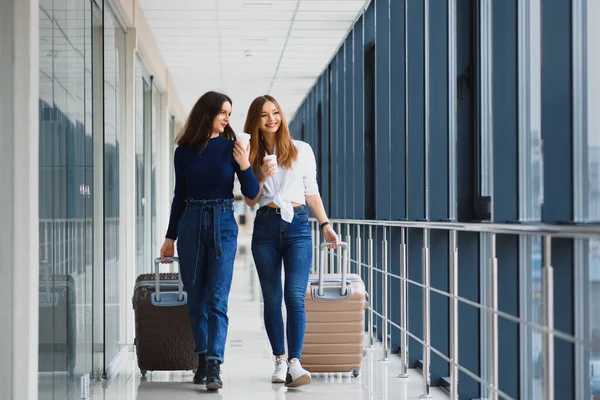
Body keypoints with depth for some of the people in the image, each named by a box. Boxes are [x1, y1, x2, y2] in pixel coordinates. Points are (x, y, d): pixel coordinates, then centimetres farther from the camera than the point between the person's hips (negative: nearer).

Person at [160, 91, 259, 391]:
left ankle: (214, 366, -15)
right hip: (190, 224, 3)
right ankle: (202, 358, 17)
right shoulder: (185, 150, 6)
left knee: (216, 299, -10)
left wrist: (244, 166, -17)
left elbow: (252, 194, 0)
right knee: (196, 298, 7)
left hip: (222, 224, -2)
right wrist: (170, 236, 13)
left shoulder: (231, 147, 1)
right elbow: (179, 196, 13)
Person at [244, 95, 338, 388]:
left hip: (297, 226, -2)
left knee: (295, 296, -13)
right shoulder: (253, 155, 12)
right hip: (266, 227, 2)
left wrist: (325, 225, 4)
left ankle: (295, 363, -20)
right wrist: (261, 179, -7)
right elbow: (250, 201, 11)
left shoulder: (302, 150, 9)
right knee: (271, 298, 3)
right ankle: (280, 361, 10)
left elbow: (312, 192, 11)